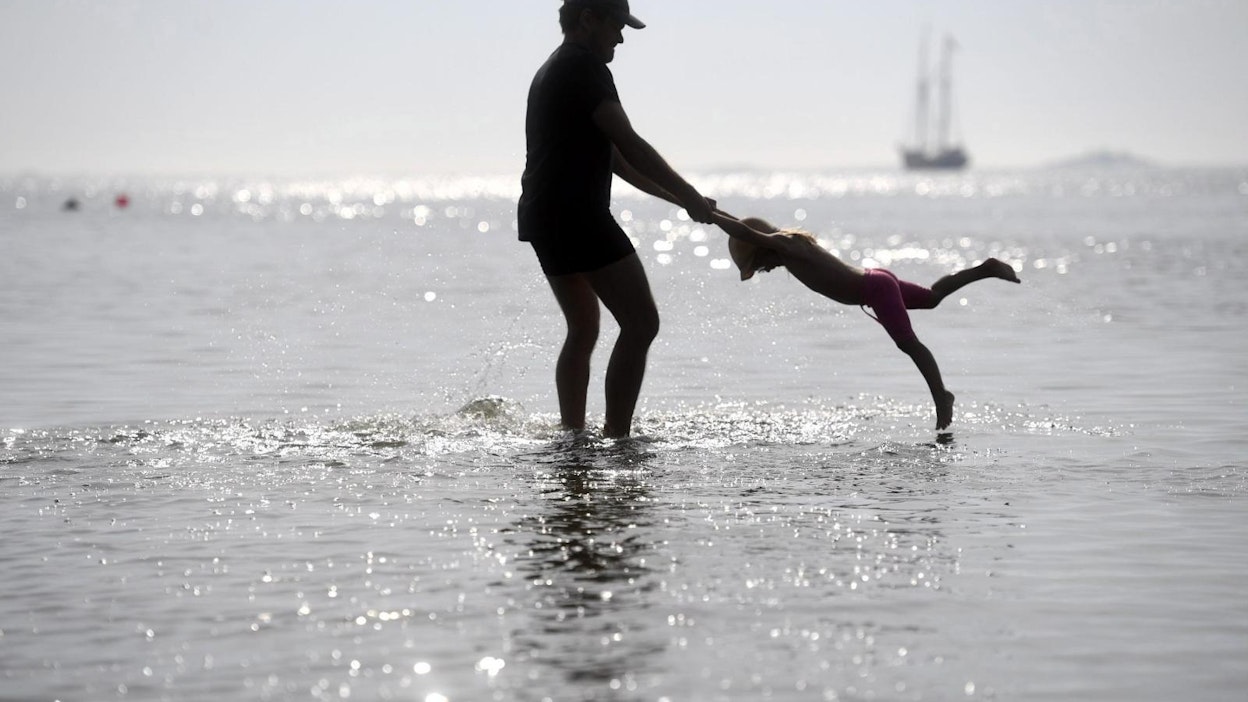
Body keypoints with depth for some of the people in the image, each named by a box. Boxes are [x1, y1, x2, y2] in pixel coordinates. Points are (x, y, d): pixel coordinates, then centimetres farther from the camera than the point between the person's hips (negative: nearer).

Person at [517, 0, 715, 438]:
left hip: (541, 217, 11)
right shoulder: (584, 66, -7)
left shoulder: (552, 72, 25)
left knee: (583, 329, 19)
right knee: (641, 323, -10)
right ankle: (617, 438, -15)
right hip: (576, 215, -11)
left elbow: (614, 158, 25)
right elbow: (628, 144, -13)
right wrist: (689, 196, -7)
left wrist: (678, 199, 22)